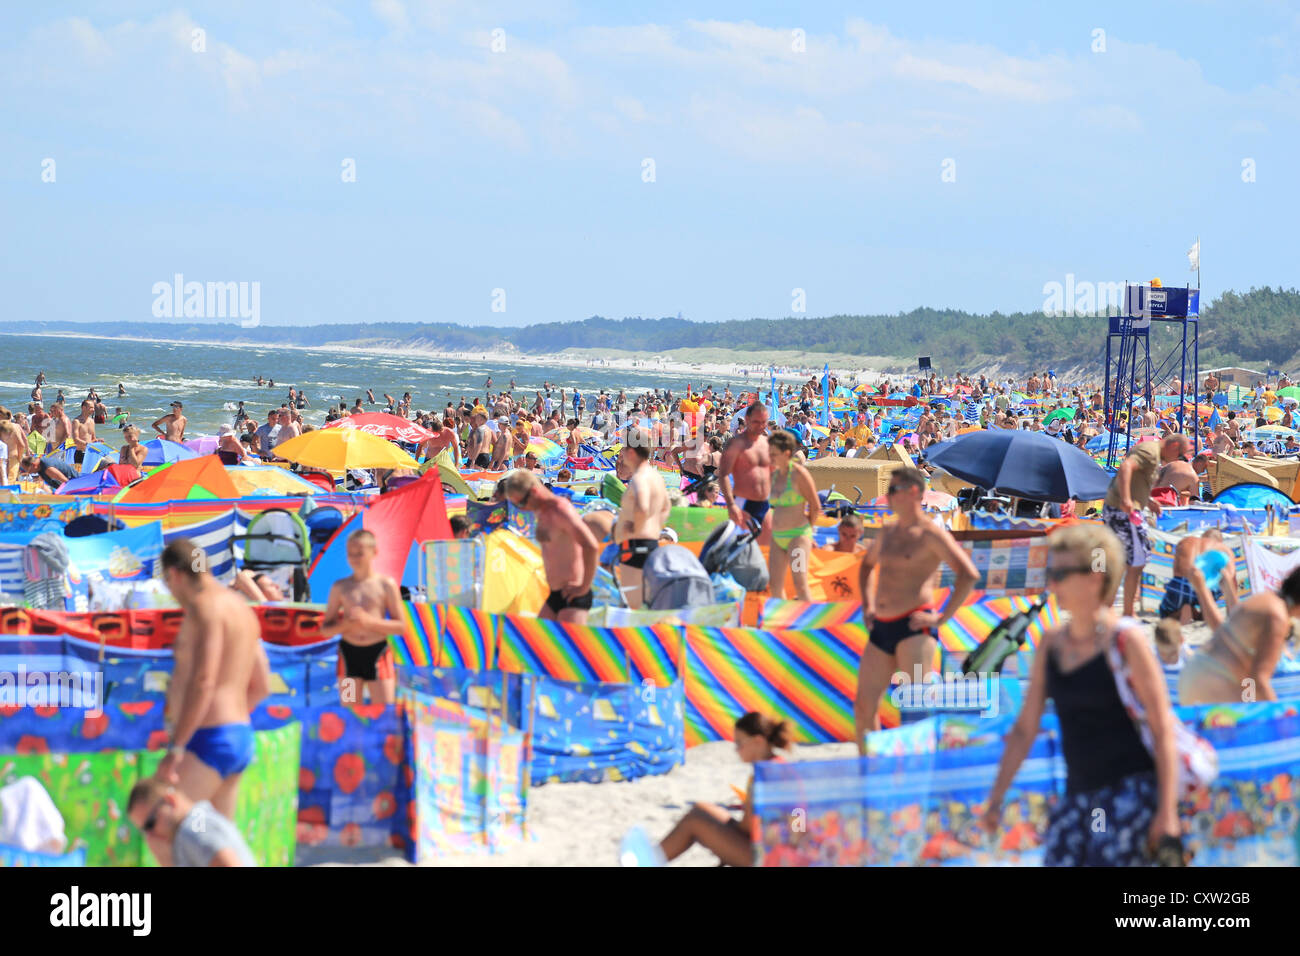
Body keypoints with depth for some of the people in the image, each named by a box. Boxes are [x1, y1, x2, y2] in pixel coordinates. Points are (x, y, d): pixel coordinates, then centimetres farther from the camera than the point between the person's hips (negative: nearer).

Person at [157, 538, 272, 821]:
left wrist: (175, 748, -24)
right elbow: (261, 686, 23)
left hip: (209, 741, -10)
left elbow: (203, 681, -22)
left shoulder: (206, 606, -12)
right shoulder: (242, 609, 18)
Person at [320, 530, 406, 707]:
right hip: (349, 653, 2)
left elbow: (401, 626, 0)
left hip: (377, 652, -2)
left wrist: (370, 621, -15)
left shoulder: (386, 584, 1)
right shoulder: (340, 587, 5)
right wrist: (345, 624, -15)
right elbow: (325, 628, 7)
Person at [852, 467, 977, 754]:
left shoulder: (931, 534, -7)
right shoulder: (887, 533, 17)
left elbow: (968, 574, -16)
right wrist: (867, 605, 25)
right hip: (881, 628, 8)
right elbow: (866, 565, 38)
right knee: (863, 705, 6)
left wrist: (943, 617, -15)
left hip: (913, 628, -8)